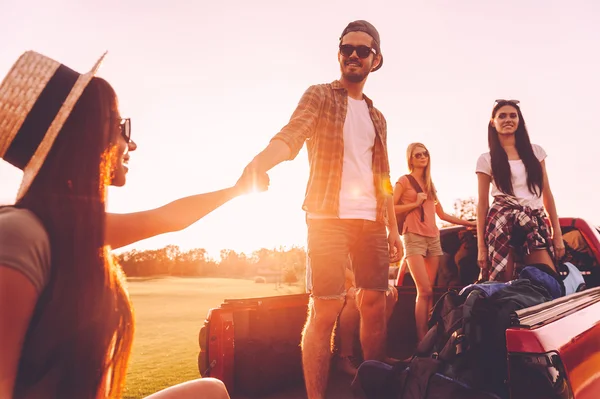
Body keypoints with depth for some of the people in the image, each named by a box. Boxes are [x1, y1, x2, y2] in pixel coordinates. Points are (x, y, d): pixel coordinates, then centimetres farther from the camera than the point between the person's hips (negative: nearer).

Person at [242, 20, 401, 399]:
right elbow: (290, 137, -16)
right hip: (329, 218, -5)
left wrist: (393, 227, 11)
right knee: (325, 311, -7)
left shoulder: (377, 117, 19)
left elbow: (383, 177, 19)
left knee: (375, 303, 7)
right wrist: (261, 161, -37)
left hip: (371, 221, 6)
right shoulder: (319, 96, 3)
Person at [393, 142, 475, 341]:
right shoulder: (404, 180, 4)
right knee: (425, 291, -15)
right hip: (414, 237, -6)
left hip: (433, 238, 6)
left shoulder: (429, 184, 21)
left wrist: (469, 223, 21)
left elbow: (442, 214, 23)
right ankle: (422, 340, -12)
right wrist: (415, 204, -10)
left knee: (430, 291, 0)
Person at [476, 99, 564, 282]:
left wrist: (557, 234, 7)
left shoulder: (535, 151, 14)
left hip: (536, 222, 3)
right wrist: (481, 246, -2)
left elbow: (547, 194, 14)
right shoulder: (486, 159, 4)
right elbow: (482, 204, 3)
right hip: (502, 222, -3)